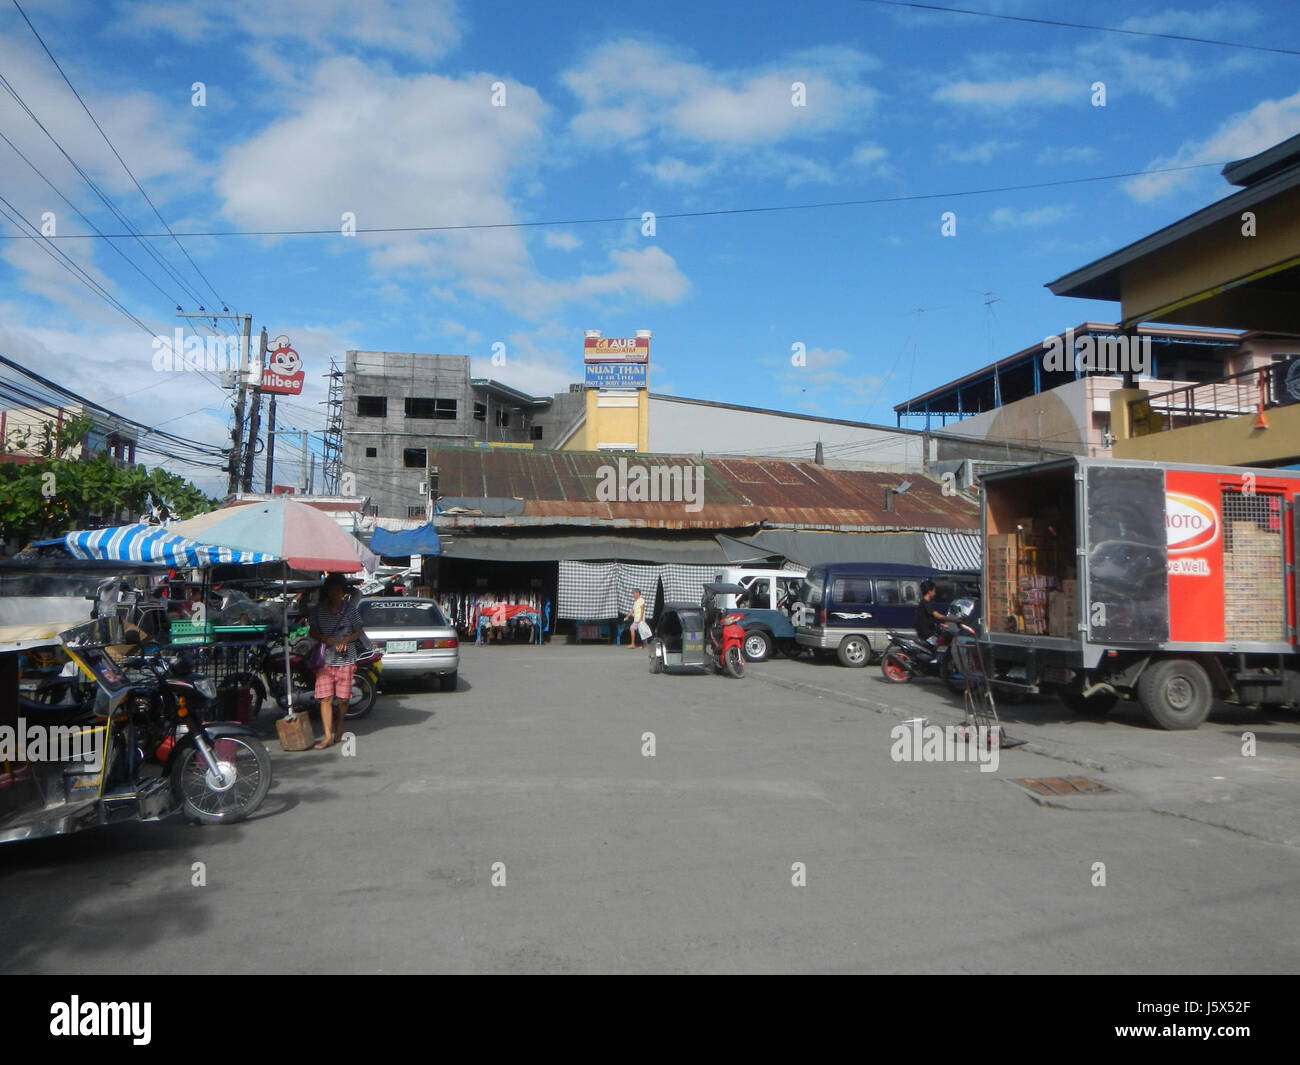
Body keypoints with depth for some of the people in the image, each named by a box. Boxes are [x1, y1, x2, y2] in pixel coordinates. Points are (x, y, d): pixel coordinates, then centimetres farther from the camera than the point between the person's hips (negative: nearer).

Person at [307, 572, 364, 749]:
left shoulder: (350, 607, 3)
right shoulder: (319, 609, 4)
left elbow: (358, 632, 7)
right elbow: (313, 631, 8)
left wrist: (346, 639, -12)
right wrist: (325, 639, -12)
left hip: (345, 659, 0)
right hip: (325, 660, 0)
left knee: (342, 699, 4)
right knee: (325, 698, -7)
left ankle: (338, 731, 23)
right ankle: (328, 736, -5)